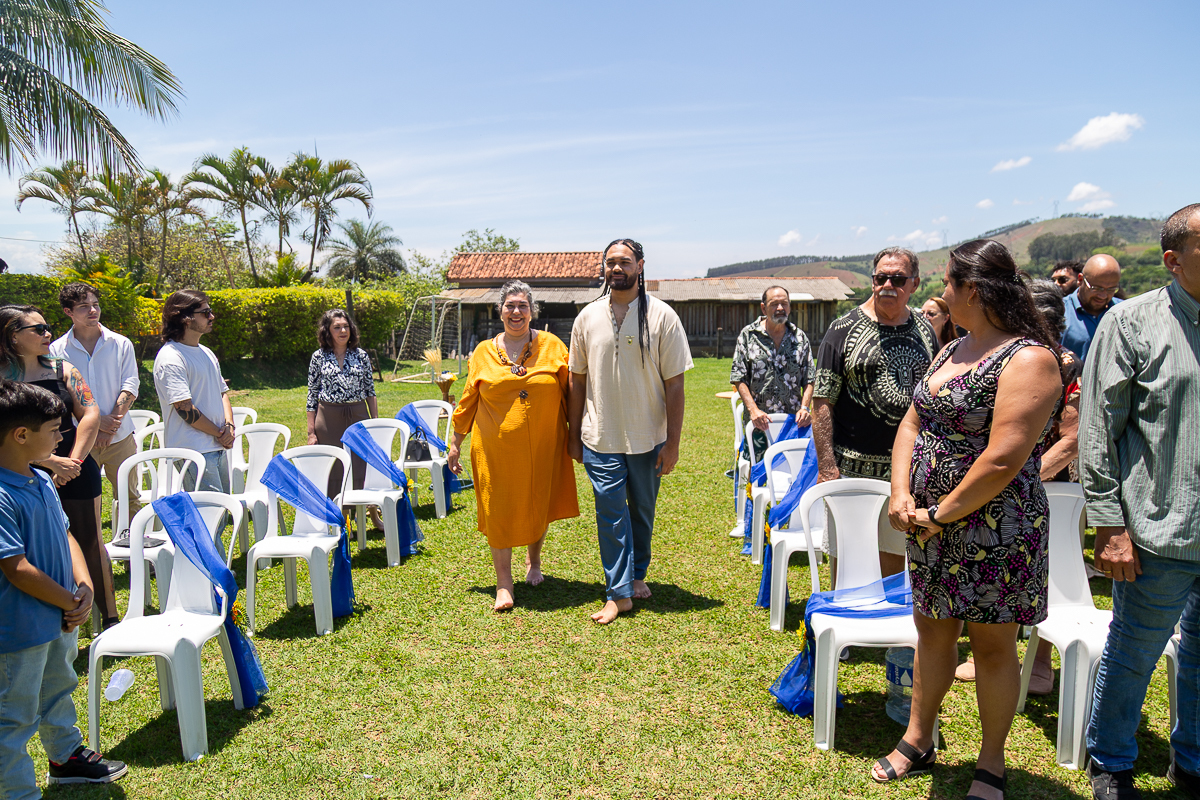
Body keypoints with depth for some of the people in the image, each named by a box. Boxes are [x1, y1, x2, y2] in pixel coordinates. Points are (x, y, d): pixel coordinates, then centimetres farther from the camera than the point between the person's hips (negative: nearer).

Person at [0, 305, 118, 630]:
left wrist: (73, 460, -11)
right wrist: (53, 463, -17)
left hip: (76, 469, 2)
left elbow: (90, 414, -2)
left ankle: (109, 617, 18)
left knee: (89, 542, 8)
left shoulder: (62, 369, 2)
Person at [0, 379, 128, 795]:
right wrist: (71, 603, -16)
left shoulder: (42, 481, 2)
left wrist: (85, 587, -7)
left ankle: (66, 757, 48)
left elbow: (65, 536, 7)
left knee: (58, 691, 28)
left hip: (61, 619, 10)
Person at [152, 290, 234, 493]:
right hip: (193, 451, -9)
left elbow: (222, 392, 21)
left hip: (219, 448, 9)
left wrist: (229, 426, 2)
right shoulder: (170, 358, -12)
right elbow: (185, 409, -17)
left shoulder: (206, 353, 16)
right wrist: (220, 433, -8)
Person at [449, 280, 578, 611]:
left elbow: (570, 393, 4)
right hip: (496, 450, 0)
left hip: (542, 447, 0)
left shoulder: (553, 346, 1)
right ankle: (504, 583, 14)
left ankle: (533, 559, 41)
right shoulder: (483, 353, 4)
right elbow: (468, 401, 10)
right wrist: (455, 443, 10)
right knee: (499, 512, 1)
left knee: (538, 507, 13)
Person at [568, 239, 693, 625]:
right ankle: (619, 592, 9)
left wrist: (672, 443, -8)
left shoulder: (662, 317, -5)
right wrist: (574, 435, 7)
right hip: (600, 438, 1)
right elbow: (578, 380, 8)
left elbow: (674, 384, -6)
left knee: (642, 512, 14)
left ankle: (637, 574, 35)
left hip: (648, 438, 0)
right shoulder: (588, 317, 2)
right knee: (611, 513, -1)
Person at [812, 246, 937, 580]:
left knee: (895, 564, 14)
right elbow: (822, 403, -8)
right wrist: (827, 467, -15)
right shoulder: (844, 330, -5)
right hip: (852, 468, -4)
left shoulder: (925, 331, 8)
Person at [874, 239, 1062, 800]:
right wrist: (902, 494, -4)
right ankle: (917, 742, 33)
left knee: (992, 646, 8)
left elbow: (1003, 461, -23)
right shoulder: (950, 351, 10)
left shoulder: (1028, 359, -17)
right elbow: (912, 423, 10)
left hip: (996, 532, -7)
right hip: (929, 524, 7)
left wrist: (940, 513, -16)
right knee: (932, 630, 17)